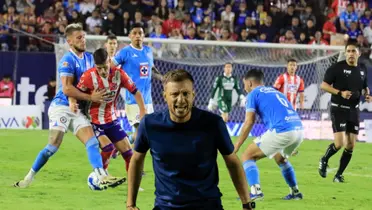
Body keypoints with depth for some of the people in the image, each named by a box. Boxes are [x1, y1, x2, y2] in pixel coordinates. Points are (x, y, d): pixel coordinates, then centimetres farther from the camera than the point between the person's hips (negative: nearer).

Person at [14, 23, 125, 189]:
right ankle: (29, 178, 5)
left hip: (77, 109, 7)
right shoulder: (68, 60, -13)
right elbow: (67, 89, -21)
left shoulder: (89, 58, 11)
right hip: (61, 107, -7)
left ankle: (103, 178, -20)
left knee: (92, 142, -10)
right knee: (53, 147, -9)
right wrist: (91, 97, -21)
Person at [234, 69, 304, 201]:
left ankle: (255, 191, -11)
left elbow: (249, 122, 1)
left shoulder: (253, 94, 9)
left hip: (281, 131, -7)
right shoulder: (274, 91, 30)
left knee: (247, 156, 5)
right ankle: (295, 192, 33)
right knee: (280, 159, 36)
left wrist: (236, 146, 5)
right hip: (299, 129, 7)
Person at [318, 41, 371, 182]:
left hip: (354, 111, 6)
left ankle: (339, 175, 16)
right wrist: (340, 93, -23)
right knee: (339, 144, -15)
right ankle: (324, 161, 14)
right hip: (338, 109, -6)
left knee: (350, 146, 3)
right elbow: (323, 85, -11)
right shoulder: (337, 67, -10)